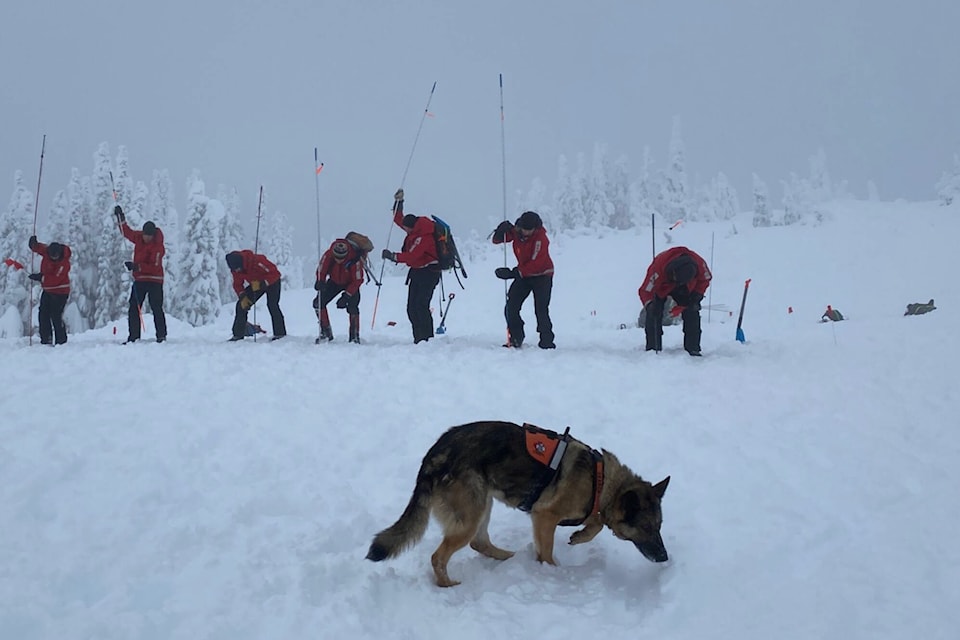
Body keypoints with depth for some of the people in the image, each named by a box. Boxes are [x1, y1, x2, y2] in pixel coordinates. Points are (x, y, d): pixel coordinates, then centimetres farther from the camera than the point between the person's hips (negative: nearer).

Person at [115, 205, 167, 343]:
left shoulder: (158, 247, -16)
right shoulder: (139, 237, 5)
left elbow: (155, 267, -23)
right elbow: (126, 231, 25)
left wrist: (136, 266, -28)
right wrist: (120, 217, 20)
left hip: (154, 280, -7)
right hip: (139, 279, 7)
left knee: (156, 308, -7)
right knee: (133, 309, 4)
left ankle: (161, 336, -2)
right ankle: (133, 336, 8)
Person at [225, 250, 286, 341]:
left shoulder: (257, 261, -37)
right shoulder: (236, 269, -17)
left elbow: (275, 273, -34)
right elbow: (237, 284, -4)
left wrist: (261, 284, -40)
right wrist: (242, 296, -19)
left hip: (272, 281, -6)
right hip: (256, 284, 6)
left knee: (272, 304, -26)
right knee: (241, 304, -3)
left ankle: (280, 334, -21)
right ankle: (238, 334, 3)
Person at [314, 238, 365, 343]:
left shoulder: (354, 260, -36)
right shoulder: (328, 255, -28)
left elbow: (357, 281, -29)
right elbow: (321, 270, -16)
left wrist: (346, 296, -34)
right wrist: (320, 282, -38)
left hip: (351, 284, -4)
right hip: (334, 281, 4)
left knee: (352, 307, -24)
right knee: (318, 302, -9)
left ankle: (355, 336, -13)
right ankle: (326, 332, 2)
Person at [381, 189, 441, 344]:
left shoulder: (424, 237, -23)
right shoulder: (415, 228, 6)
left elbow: (411, 255, -27)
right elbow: (398, 219, 23)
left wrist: (393, 256, -22)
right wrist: (398, 202, 14)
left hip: (428, 272, -10)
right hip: (417, 271, 10)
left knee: (420, 306, -18)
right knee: (411, 308, 5)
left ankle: (427, 338, -17)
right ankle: (418, 338, 8)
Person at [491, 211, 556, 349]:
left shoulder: (540, 238, -25)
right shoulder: (516, 231, -7)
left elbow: (536, 263, -29)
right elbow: (497, 240, -1)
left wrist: (515, 273, -33)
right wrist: (502, 230, -24)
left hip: (542, 276, -6)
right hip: (523, 274, 6)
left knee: (541, 310, -13)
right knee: (511, 306, -3)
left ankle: (546, 341, -2)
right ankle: (516, 338, 9)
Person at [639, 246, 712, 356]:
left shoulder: (698, 263, -34)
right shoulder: (659, 266, -44)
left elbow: (705, 279, -9)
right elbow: (646, 291, -36)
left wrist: (697, 295, -18)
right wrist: (650, 305, -53)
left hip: (686, 288, 3)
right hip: (659, 287, -2)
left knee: (692, 312, -9)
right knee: (654, 313, -18)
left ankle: (693, 349, -1)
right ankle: (653, 349, -11)